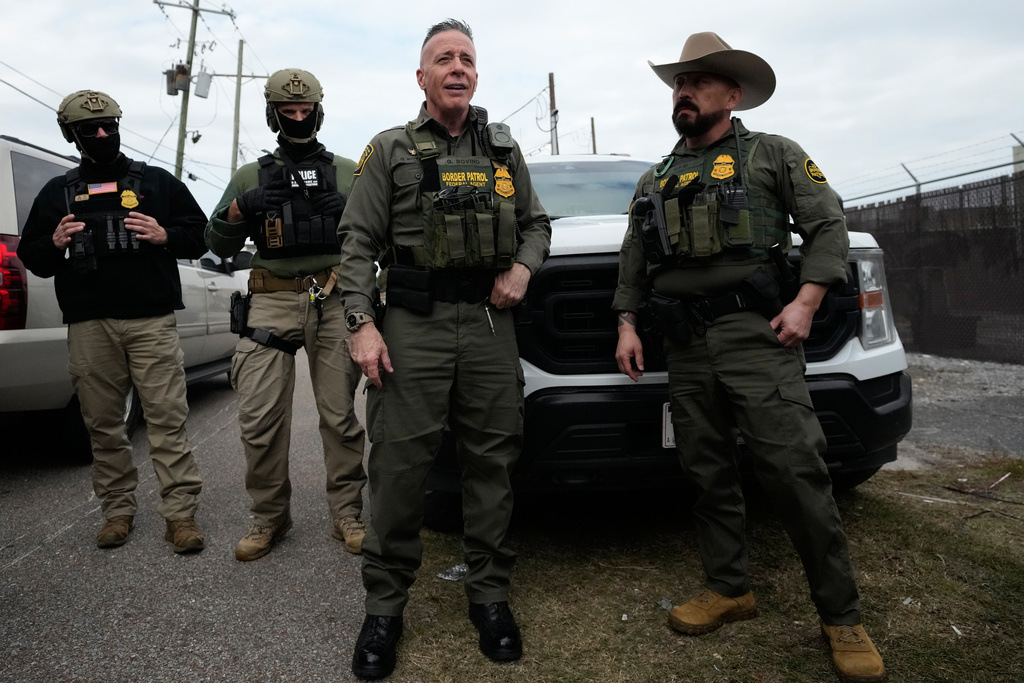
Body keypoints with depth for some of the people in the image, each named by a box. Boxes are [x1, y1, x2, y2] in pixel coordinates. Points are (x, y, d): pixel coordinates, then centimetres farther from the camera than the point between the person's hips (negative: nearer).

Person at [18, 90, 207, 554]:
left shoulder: (157, 182, 14)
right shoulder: (58, 192, 19)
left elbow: (200, 235, 12)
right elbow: (31, 257, 20)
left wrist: (164, 236, -7)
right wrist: (55, 244, -2)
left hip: (151, 320, -2)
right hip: (89, 326, 3)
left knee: (167, 418, -8)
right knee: (102, 423, 6)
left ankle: (180, 512, -4)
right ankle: (118, 510, 19)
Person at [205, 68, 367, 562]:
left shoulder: (348, 172, 15)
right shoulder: (250, 176, 17)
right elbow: (218, 246, 15)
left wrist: (345, 212, -7)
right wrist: (238, 210, -5)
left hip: (335, 303, -1)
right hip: (272, 303, 1)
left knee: (341, 416, -1)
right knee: (259, 419, -4)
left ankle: (347, 515, 12)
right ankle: (269, 517, 13)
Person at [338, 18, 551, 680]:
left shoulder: (504, 148, 17)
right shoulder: (390, 150, 8)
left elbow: (536, 222, 22)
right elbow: (359, 244, 3)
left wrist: (523, 267, 0)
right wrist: (362, 323, -9)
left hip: (491, 324, 3)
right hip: (413, 326, -2)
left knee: (492, 462, 6)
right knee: (399, 465, -3)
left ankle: (490, 593, 21)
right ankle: (385, 603, 13)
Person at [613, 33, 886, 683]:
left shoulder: (772, 154, 9)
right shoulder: (654, 181, 21)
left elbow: (828, 223, 3)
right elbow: (633, 262, 21)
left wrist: (806, 300, -10)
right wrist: (628, 325, 10)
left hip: (757, 335, -4)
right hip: (685, 344, 5)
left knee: (796, 470, -8)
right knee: (709, 475, 8)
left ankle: (842, 615, 5)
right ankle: (729, 589, 21)